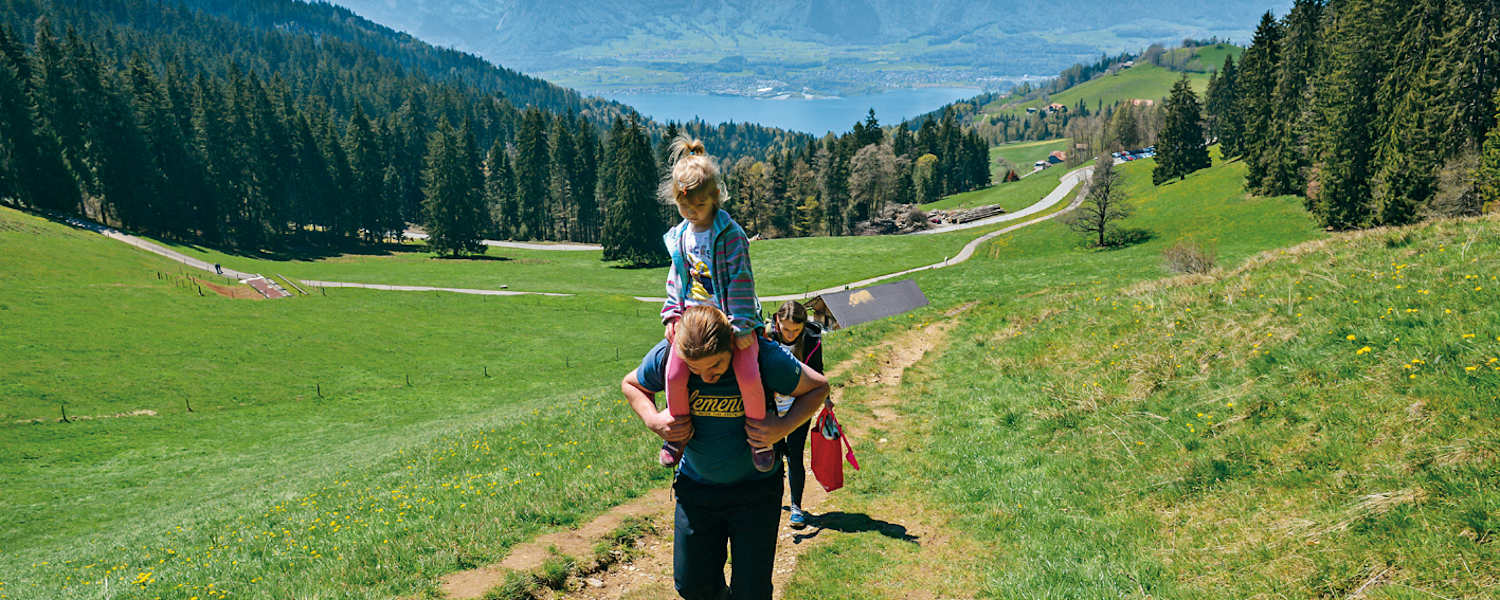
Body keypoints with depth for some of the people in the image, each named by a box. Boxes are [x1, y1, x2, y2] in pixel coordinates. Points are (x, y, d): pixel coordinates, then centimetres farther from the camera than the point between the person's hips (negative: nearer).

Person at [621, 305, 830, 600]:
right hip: (695, 485, 2)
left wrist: (784, 427, -23)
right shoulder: (666, 356, -18)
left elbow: (818, 387, -7)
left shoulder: (765, 357, -24)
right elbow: (630, 384, 5)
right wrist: (653, 421, -14)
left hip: (756, 487, -2)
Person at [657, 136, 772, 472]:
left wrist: (741, 326, -13)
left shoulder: (730, 234, -8)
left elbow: (741, 280, -9)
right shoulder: (679, 236, 10)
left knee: (748, 374, -22)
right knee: (675, 374, -16)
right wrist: (672, 314, 8)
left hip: (730, 319, -4)